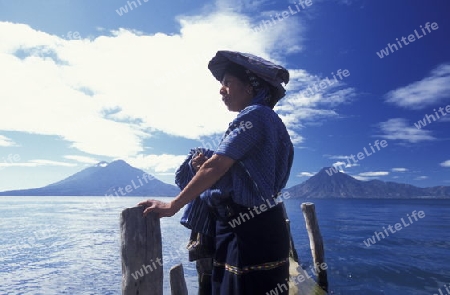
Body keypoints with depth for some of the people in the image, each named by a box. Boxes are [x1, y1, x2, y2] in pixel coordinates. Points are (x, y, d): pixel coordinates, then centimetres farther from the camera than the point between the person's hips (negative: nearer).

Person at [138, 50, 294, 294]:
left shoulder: (253, 115, -12)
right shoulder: (265, 118, 19)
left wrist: (172, 206, -12)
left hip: (252, 231, -10)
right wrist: (208, 169, 3)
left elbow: (215, 166, -19)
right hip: (254, 226, 10)